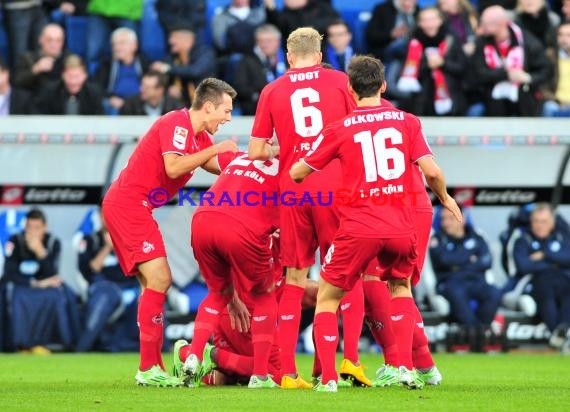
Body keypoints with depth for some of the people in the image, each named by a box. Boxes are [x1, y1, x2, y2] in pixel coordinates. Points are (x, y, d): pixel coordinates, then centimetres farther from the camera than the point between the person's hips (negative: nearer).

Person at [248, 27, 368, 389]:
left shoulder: (272, 91, 8)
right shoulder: (340, 82, 4)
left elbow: (255, 152, 7)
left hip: (293, 192, 2)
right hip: (335, 186, -2)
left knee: (295, 278, 8)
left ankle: (287, 372, 5)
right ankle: (351, 357, -4)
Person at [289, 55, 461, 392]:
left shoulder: (340, 129, 2)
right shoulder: (407, 122, 4)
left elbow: (297, 173, 8)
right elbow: (431, 171, -2)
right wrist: (445, 197, 18)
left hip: (358, 228, -2)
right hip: (401, 227, 2)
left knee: (327, 298, 13)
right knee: (401, 288, 28)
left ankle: (328, 377, 0)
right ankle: (406, 367, 12)